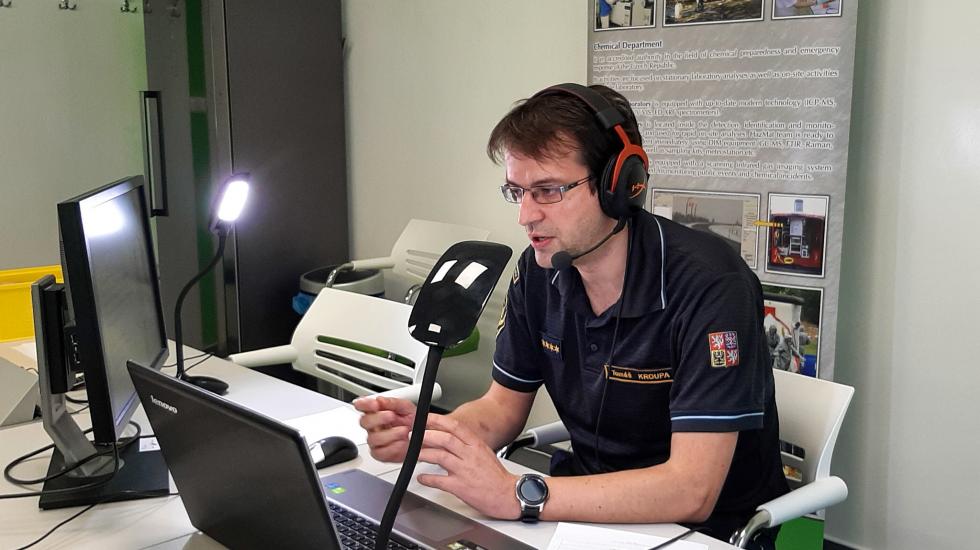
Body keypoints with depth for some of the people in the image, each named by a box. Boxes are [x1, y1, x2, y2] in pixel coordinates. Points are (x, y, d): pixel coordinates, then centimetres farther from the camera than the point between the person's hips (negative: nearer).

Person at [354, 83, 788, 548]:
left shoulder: (708, 284, -24)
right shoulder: (538, 270, -4)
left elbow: (692, 491, -28)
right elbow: (504, 405, 4)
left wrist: (516, 495, -35)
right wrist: (426, 430, -16)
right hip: (594, 505, 5)